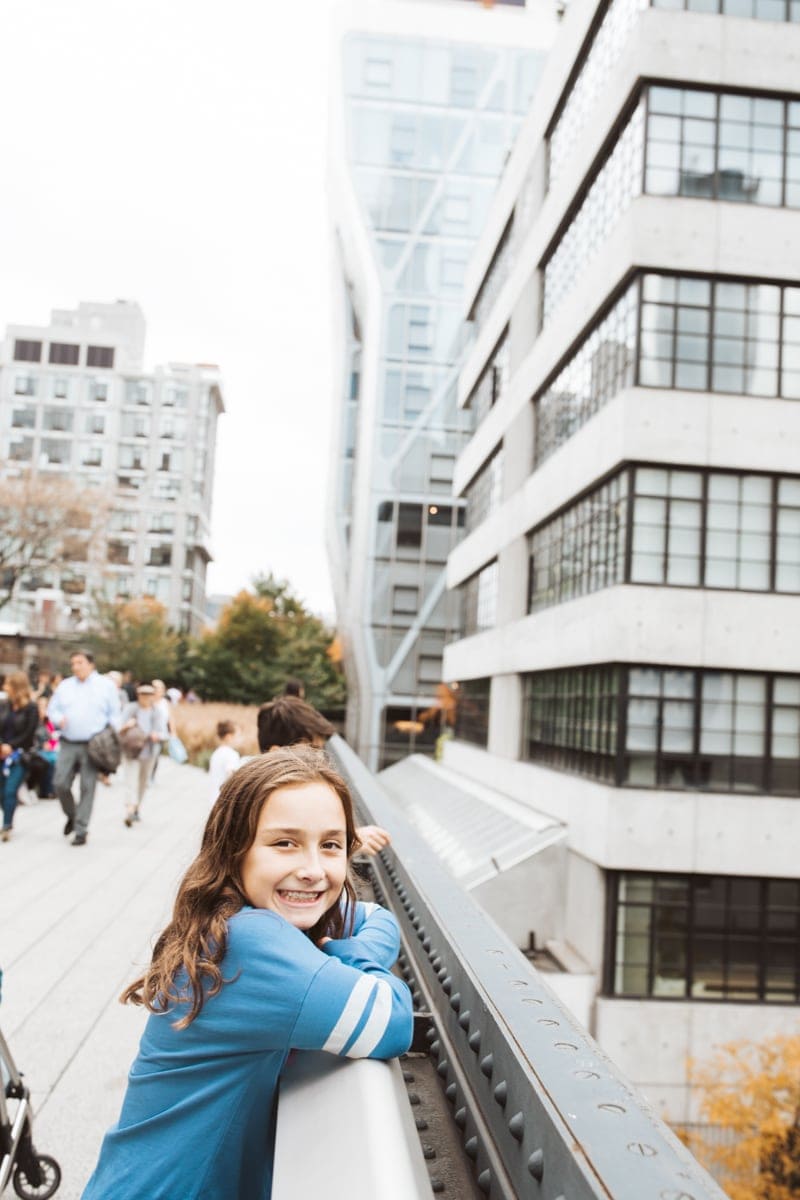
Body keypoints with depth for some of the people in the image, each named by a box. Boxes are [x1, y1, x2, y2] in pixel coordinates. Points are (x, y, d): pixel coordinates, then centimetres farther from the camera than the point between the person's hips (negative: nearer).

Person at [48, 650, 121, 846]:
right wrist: (59, 719, -7)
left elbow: (114, 715, 5)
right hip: (68, 745, 3)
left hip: (93, 746, -3)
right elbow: (52, 709, 16)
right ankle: (71, 816, 25)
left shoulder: (106, 685, 5)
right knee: (60, 784, -2)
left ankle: (81, 830, 5)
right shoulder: (64, 686, 13)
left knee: (87, 788, -2)